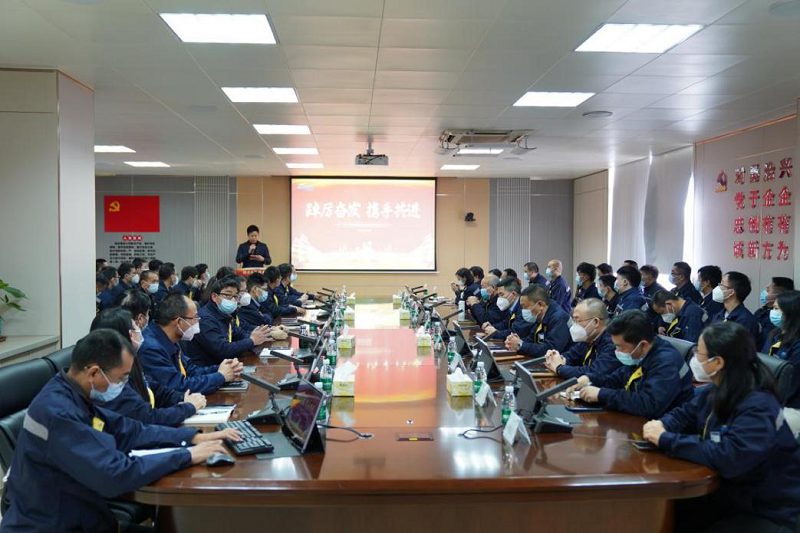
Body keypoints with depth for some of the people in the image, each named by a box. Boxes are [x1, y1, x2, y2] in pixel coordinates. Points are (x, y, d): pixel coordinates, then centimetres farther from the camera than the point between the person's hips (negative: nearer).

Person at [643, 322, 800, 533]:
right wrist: (661, 425, -14)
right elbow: (684, 414, 10)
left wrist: (666, 440, -31)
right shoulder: (714, 391, 1)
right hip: (728, 491, 7)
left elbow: (727, 457, -38)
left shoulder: (758, 408, -27)